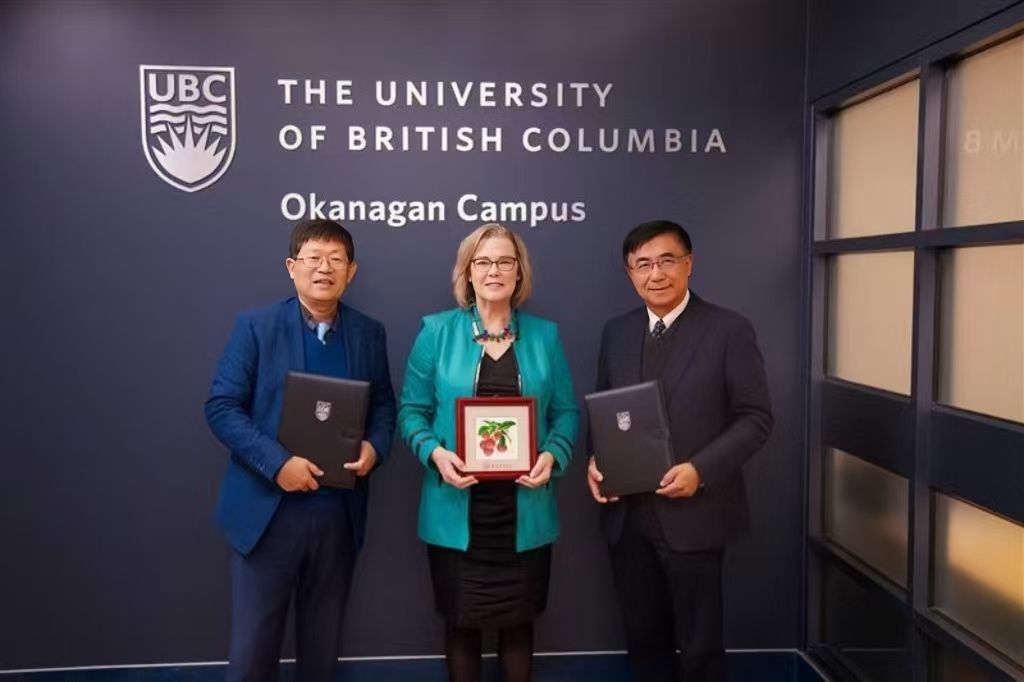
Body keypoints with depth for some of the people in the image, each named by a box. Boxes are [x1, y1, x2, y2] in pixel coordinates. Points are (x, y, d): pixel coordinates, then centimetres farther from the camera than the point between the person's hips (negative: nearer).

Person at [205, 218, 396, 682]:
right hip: (268, 509, -3)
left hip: (339, 512, 3)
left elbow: (383, 404, 12)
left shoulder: (369, 333, 5)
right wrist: (277, 463, -21)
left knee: (322, 640, 18)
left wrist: (374, 447, -10)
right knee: (253, 642, 7)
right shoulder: (255, 327, -5)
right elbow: (221, 407, -9)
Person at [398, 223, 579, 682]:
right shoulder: (436, 331, 0)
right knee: (460, 623, 12)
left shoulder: (544, 335, 5)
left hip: (525, 512, 2)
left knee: (519, 622, 14)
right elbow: (412, 410, 0)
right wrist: (435, 453, -18)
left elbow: (566, 412, 6)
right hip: (457, 511, -1)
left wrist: (552, 456, -12)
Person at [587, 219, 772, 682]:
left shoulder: (729, 330, -7)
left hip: (692, 514, -4)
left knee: (698, 644, 11)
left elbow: (755, 418, -9)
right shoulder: (616, 332, 8)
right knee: (642, 635, 17)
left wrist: (699, 470, -20)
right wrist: (595, 461, -5)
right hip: (626, 515, 4)